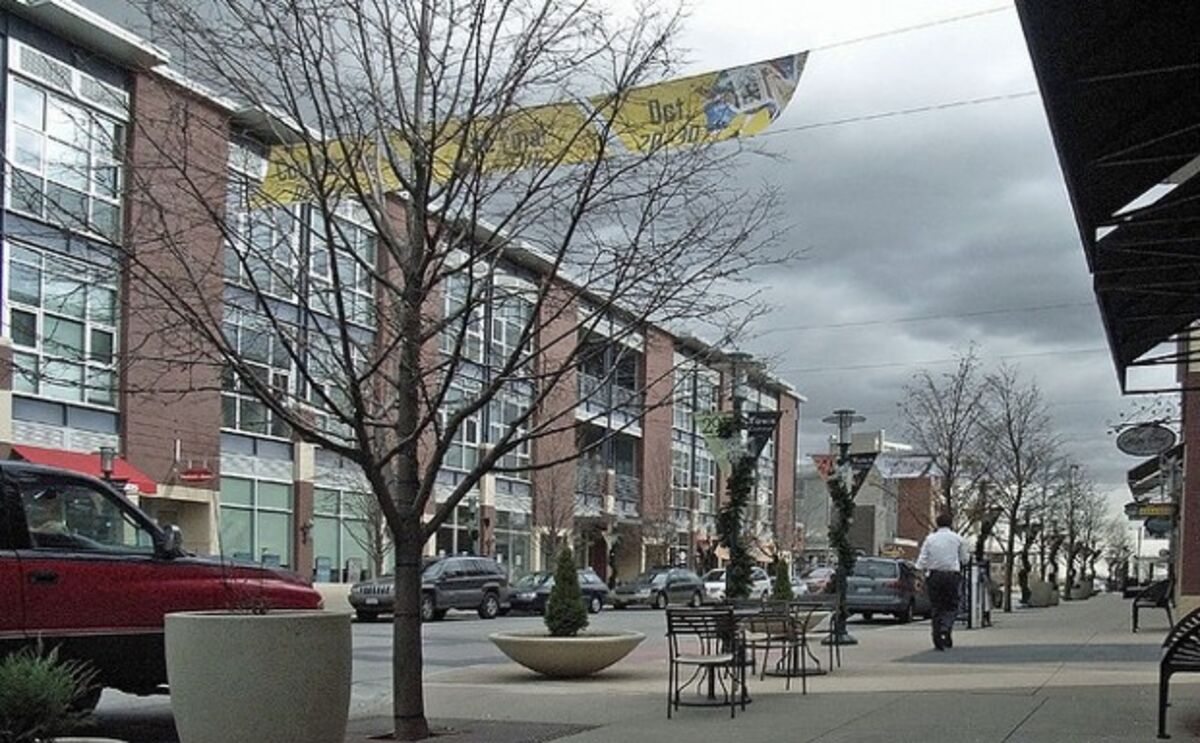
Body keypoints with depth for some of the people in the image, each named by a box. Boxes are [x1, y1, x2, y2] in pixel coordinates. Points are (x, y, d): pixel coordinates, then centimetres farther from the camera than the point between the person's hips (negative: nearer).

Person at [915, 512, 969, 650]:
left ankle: (937, 636, 5)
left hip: (934, 575, 1)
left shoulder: (930, 539, 4)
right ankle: (946, 628, -17)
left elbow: (922, 560, -1)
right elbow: (964, 559, 8)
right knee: (951, 606, 9)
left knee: (936, 606, 9)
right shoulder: (957, 539, 2)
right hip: (952, 575, -1)